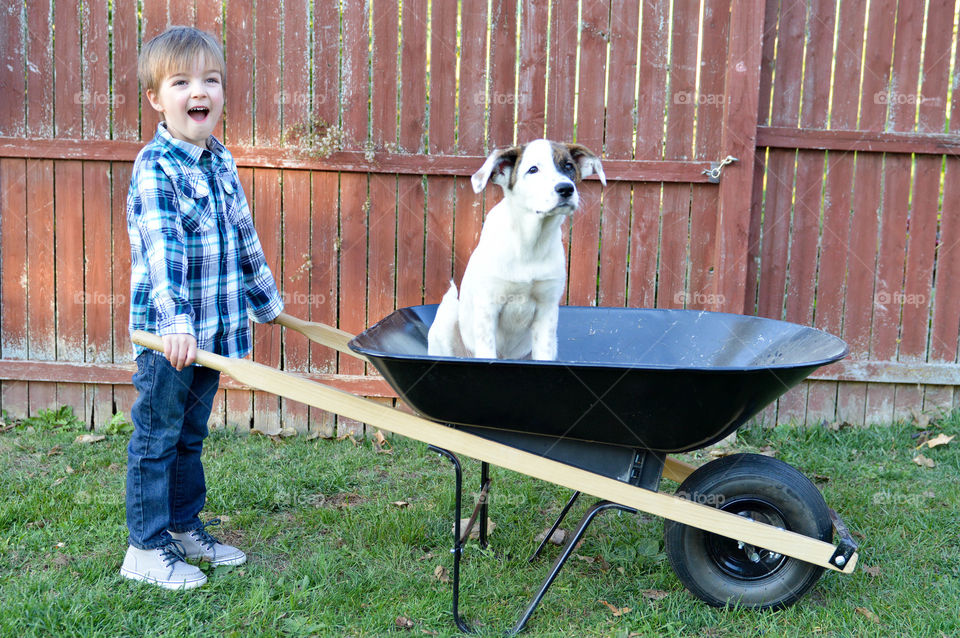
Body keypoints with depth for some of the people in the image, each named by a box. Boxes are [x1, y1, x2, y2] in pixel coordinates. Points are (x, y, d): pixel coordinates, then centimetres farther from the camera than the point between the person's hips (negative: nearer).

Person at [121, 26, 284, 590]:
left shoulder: (222, 162, 9)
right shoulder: (155, 167, -15)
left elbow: (244, 237, 20)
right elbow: (161, 247, -28)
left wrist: (266, 299, 27)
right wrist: (174, 321, -39)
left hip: (213, 329, 7)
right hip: (166, 333, -7)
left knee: (190, 436, 19)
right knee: (157, 437, 5)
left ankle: (185, 528, 33)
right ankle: (147, 549, 16)